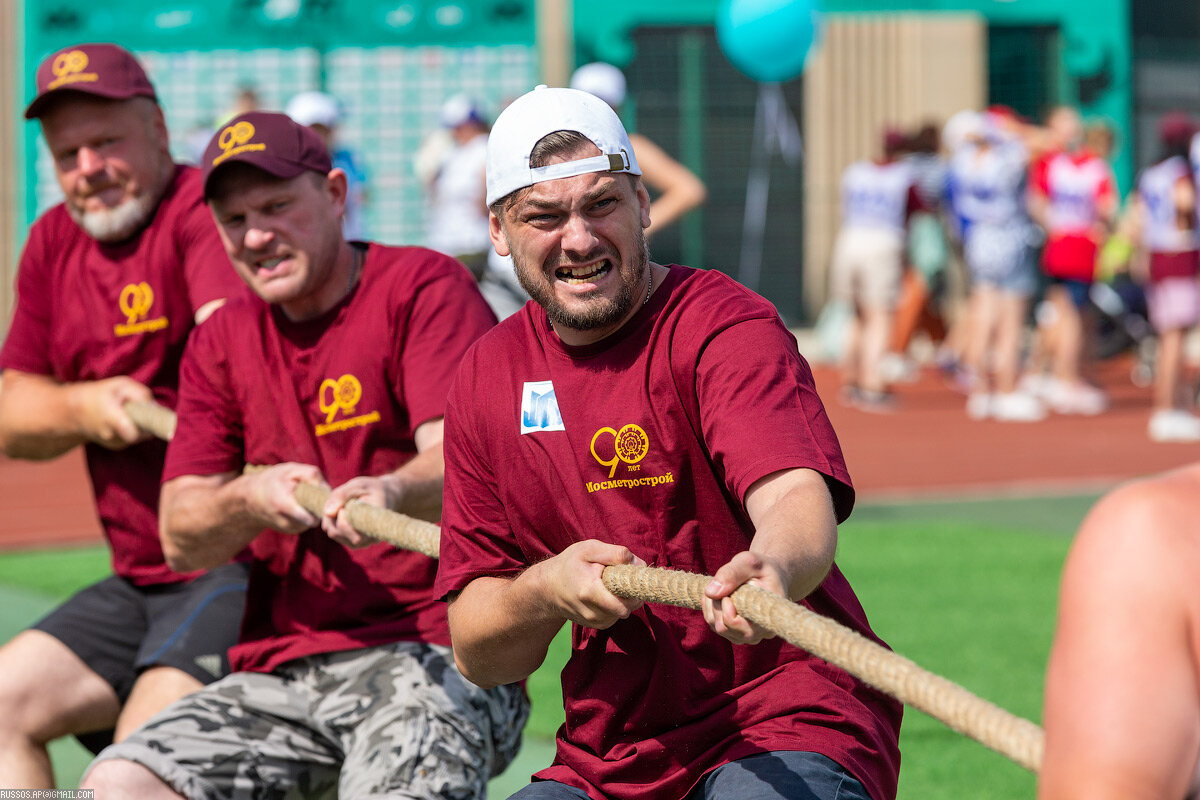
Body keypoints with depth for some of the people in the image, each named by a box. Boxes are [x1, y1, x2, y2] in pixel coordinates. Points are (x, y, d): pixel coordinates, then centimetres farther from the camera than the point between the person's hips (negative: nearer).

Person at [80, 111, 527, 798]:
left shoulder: (426, 287, 0)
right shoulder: (223, 342, 17)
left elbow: (461, 458, -16)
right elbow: (180, 539, 10)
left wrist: (391, 493, -40)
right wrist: (248, 501, -13)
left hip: (434, 654, -5)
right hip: (278, 675, 5)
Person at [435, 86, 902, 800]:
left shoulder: (725, 326, -8)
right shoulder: (487, 378, 8)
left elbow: (798, 496, -28)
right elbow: (478, 658, 8)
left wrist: (774, 565, -51)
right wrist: (546, 591, -13)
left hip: (792, 731, -6)